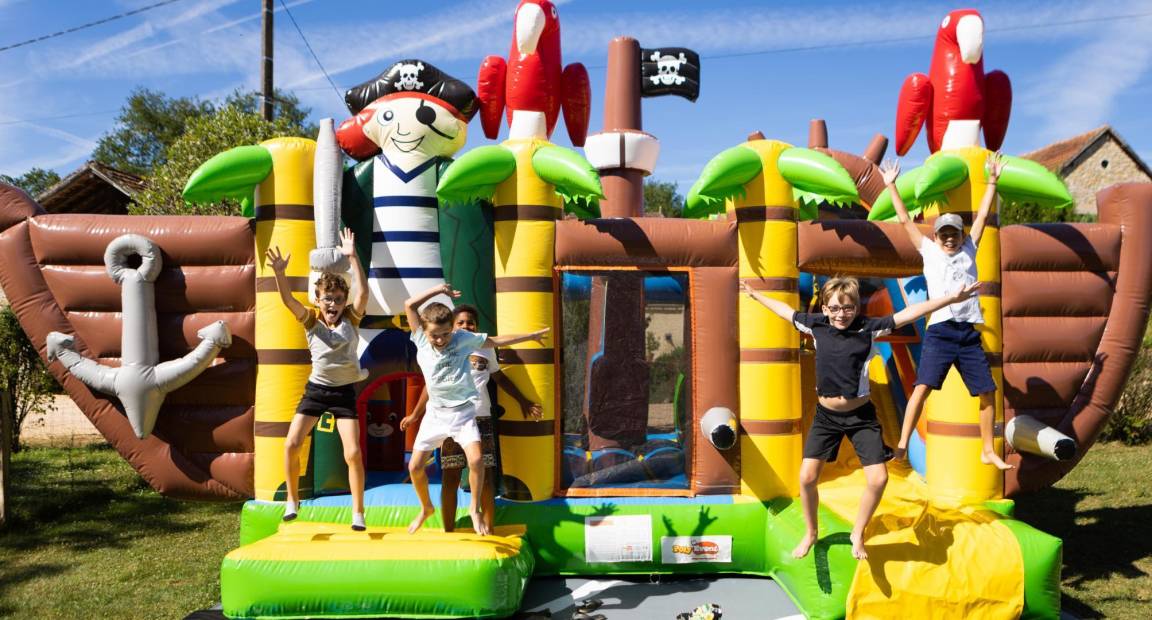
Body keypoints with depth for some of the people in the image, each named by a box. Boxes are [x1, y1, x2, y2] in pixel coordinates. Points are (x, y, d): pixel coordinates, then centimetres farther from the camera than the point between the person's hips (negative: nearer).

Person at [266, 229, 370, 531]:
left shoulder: (351, 319, -6)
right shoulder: (311, 320, -5)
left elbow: (363, 293, -24)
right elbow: (288, 300, -22)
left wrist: (352, 258, -32)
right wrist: (279, 272, -40)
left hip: (344, 392, -1)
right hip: (316, 389, 2)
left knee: (353, 453, -9)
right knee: (291, 444, -5)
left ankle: (358, 512, 6)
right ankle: (292, 500, 18)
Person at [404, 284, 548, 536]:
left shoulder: (463, 338, -8)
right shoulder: (421, 341, -5)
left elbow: (496, 340, 2)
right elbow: (409, 305, -10)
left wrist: (531, 335, 6)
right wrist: (438, 289, -10)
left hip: (462, 412, -2)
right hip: (435, 413, 2)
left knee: (476, 460, -21)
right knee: (415, 466, 2)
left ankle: (474, 508, 3)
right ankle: (426, 508, 29)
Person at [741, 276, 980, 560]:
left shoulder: (868, 327, -12)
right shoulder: (816, 325, -6)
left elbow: (909, 313, -17)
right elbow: (785, 310, 9)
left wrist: (952, 298, -23)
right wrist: (754, 294, 21)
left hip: (861, 415, -1)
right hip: (826, 415, 1)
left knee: (878, 478, -7)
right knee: (807, 477, -4)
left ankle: (858, 534, 19)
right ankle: (810, 533, 22)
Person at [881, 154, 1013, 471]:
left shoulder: (969, 250, 19)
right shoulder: (929, 251, 14)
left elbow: (982, 216, 18)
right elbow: (905, 220, 13)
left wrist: (992, 180, 17)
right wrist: (891, 186, 12)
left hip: (969, 334, 3)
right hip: (939, 332, -3)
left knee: (988, 392, 4)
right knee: (922, 387, -15)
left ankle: (988, 451, 17)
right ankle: (902, 444, -17)